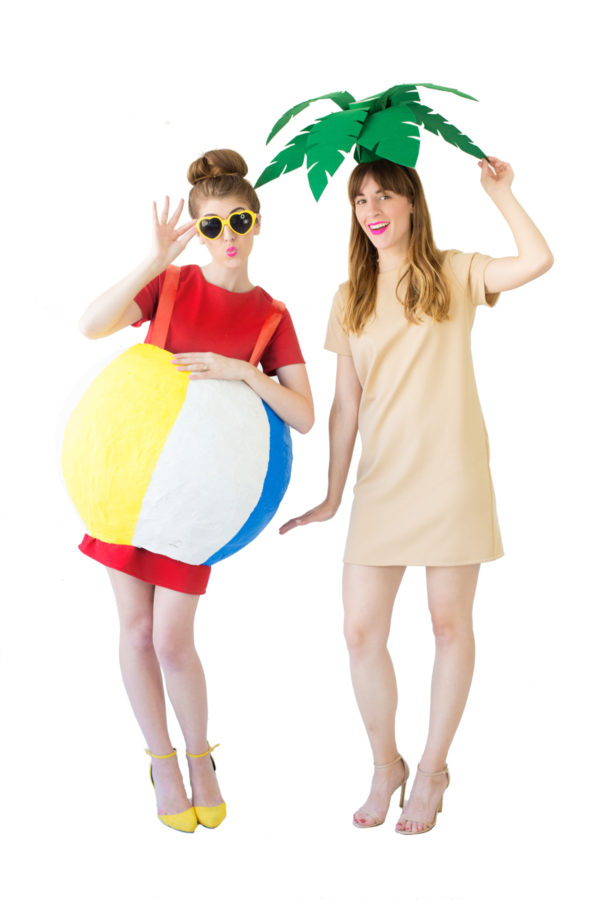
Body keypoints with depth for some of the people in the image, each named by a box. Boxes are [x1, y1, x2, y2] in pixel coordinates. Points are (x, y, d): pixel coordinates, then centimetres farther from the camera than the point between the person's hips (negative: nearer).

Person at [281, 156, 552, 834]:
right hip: (382, 479, 3)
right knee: (361, 630, -1)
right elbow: (345, 404, 10)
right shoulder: (350, 297, 11)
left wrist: (499, 192, -8)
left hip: (451, 474, -2)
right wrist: (332, 496, 8)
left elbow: (538, 260, -16)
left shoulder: (454, 274, 4)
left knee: (450, 624, 5)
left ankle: (433, 767, 24)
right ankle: (385, 765, 21)